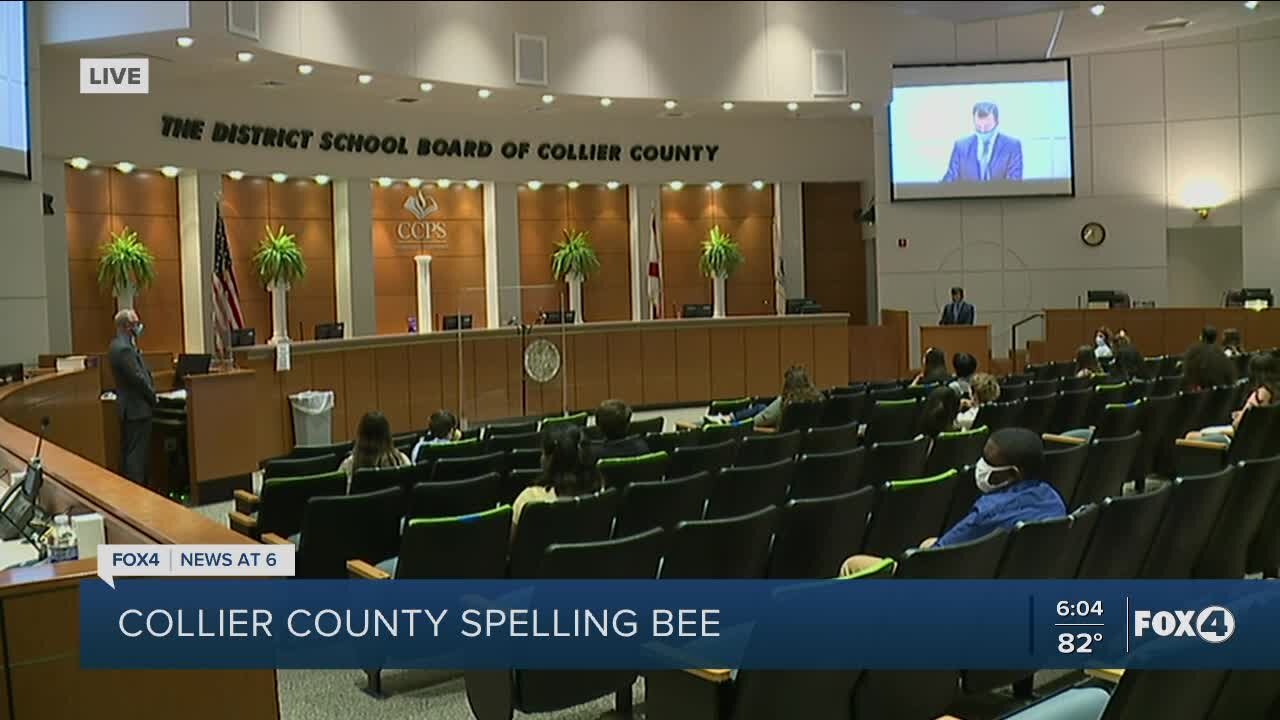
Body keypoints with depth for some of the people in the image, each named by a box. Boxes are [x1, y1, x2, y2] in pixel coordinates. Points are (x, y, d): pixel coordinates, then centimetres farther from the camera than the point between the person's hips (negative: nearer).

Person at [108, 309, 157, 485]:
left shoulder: (118, 345, 12)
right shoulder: (124, 348, -21)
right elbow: (138, 378, -21)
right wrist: (152, 396, -9)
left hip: (128, 407, 10)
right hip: (136, 408, -10)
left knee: (128, 452, 15)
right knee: (137, 453, -6)